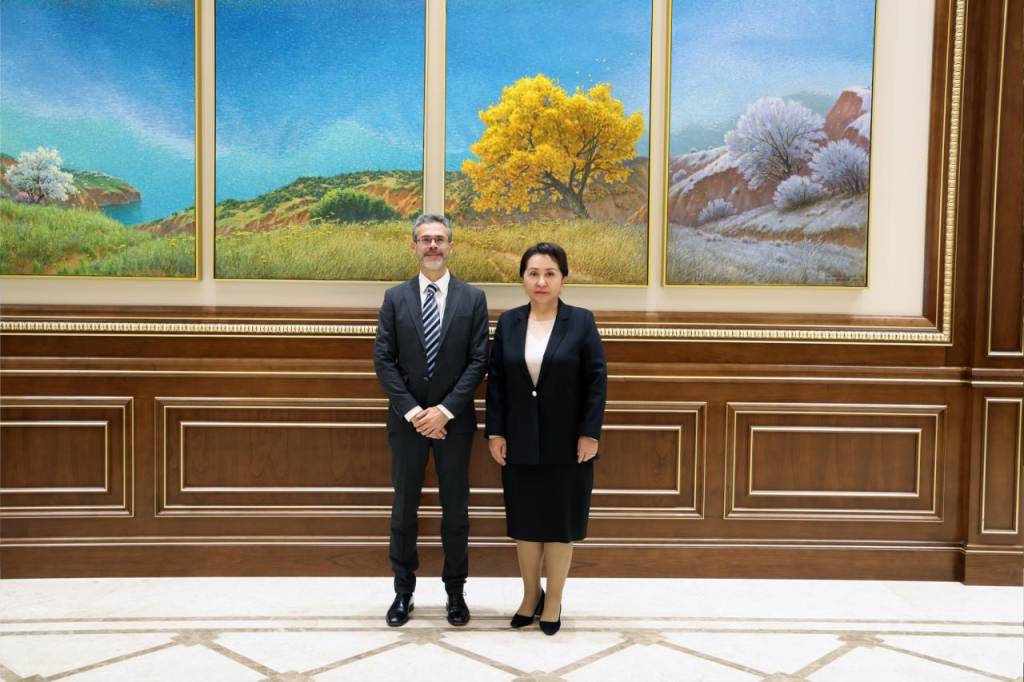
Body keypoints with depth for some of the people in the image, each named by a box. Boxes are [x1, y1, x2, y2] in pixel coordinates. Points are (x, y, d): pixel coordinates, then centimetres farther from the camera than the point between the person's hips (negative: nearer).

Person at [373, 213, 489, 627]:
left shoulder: (473, 298, 1)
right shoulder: (395, 297, 3)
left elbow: (478, 361, -5)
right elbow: (383, 360, -2)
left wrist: (445, 410, -14)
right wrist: (412, 411, -12)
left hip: (454, 420, -1)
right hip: (406, 419, 1)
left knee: (455, 509, 8)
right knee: (404, 508, 8)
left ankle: (455, 592, 21)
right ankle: (403, 590, 21)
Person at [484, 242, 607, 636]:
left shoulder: (581, 321, -4)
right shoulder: (508, 322, 3)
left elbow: (597, 379, -6)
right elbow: (496, 380, 3)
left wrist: (590, 433, -11)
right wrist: (495, 432, -2)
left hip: (566, 442, -2)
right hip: (521, 442, 3)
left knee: (560, 521, 7)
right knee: (524, 521, 10)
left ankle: (553, 601, 21)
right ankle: (530, 596, 27)